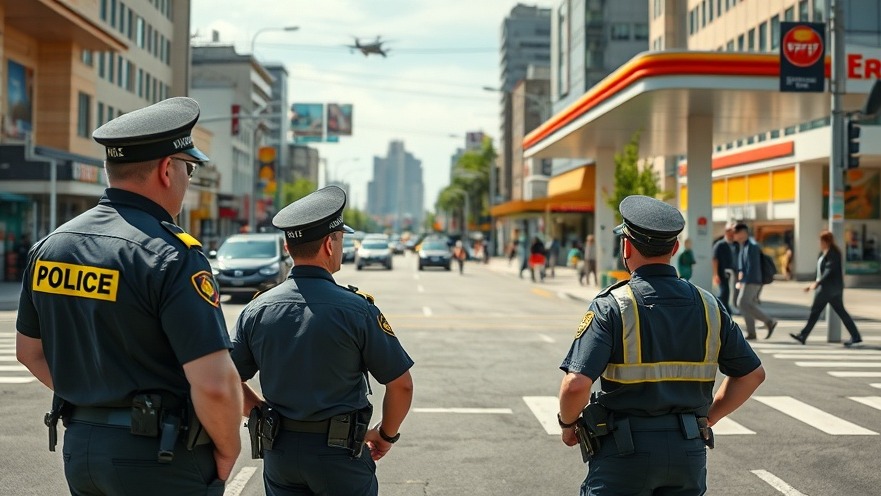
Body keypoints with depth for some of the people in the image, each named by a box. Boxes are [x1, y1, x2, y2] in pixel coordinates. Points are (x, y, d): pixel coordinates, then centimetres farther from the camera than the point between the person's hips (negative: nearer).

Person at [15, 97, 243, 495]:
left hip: (79, 447, 7)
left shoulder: (50, 247, 4)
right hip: (160, 460, -7)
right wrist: (227, 451, -8)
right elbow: (215, 383, -24)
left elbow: (30, 351, 15)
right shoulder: (171, 256, -18)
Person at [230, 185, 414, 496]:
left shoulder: (256, 310, -1)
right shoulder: (356, 310, -13)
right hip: (340, 453, -4)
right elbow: (401, 385, -9)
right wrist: (386, 434, 7)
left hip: (279, 451, 4)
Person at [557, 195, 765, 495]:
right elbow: (752, 374, 10)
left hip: (626, 450, -4)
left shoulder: (612, 306, -12)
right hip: (690, 451, 5)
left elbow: (576, 383, -21)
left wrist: (568, 423, -2)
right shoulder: (707, 305, 3)